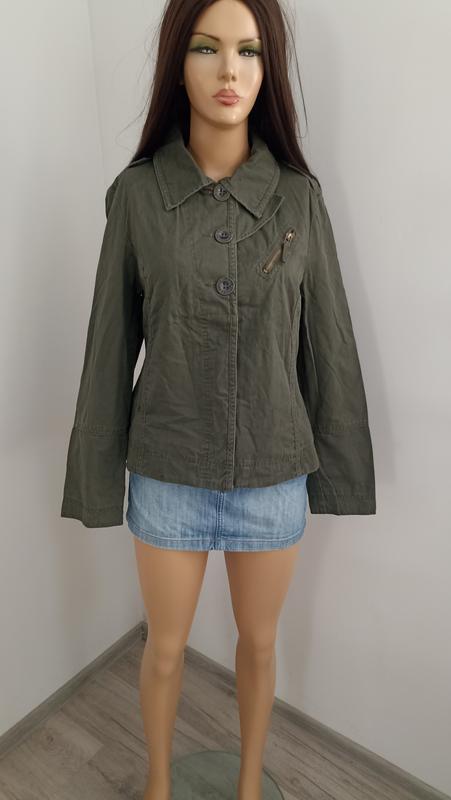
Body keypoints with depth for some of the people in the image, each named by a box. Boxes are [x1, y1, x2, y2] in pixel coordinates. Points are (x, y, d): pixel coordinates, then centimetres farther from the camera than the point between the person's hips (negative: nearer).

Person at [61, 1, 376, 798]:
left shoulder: (298, 194, -3)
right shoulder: (137, 192, -5)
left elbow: (327, 339, 0)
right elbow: (111, 345, -2)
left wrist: (338, 465, 3)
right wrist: (98, 474, 1)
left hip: (274, 472, 1)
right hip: (168, 472, 0)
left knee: (259, 641, 22)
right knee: (165, 646, 20)